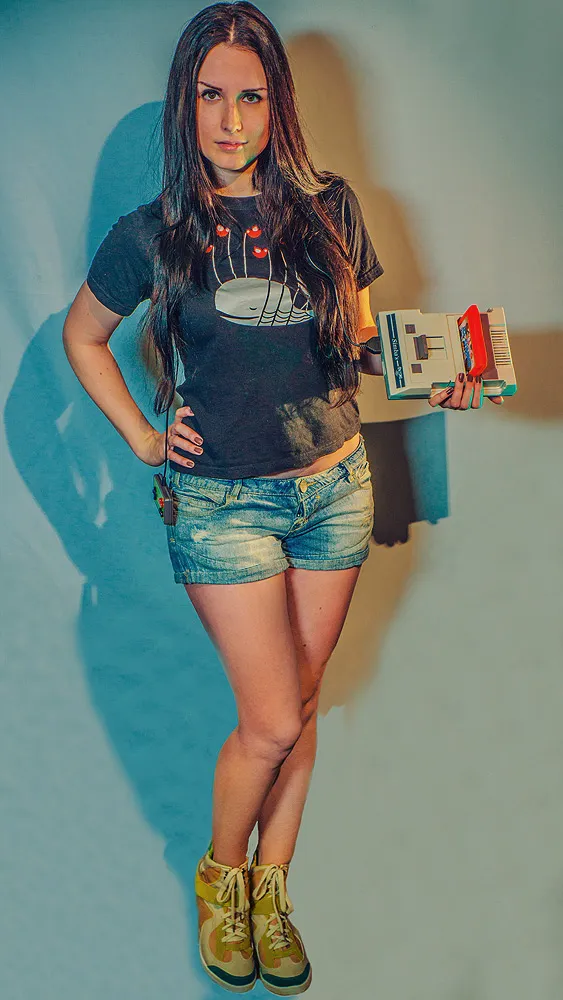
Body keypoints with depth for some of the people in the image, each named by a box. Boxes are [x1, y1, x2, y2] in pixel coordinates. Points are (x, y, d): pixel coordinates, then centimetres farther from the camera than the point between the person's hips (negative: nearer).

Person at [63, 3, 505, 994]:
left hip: (337, 485, 3)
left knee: (300, 706, 12)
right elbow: (82, 336, 10)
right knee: (272, 723, -3)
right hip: (224, 500, -3)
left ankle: (272, 891, 32)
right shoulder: (154, 234, -5)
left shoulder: (329, 208, 2)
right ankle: (220, 875, 27)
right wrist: (141, 437, 2)